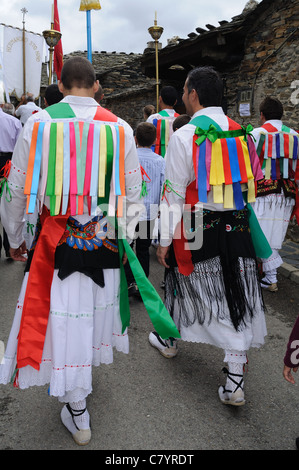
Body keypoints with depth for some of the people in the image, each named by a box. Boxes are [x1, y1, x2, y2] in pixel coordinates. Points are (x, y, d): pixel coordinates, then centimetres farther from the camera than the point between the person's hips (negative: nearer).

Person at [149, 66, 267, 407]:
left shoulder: (184, 136, -11)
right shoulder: (241, 133, 5)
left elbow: (173, 194, -11)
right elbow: (254, 181, 12)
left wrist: (165, 240, -6)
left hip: (196, 230, -4)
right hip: (237, 229, 4)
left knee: (183, 285, 18)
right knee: (236, 300, 7)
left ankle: (169, 341, 43)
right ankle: (235, 381, 12)